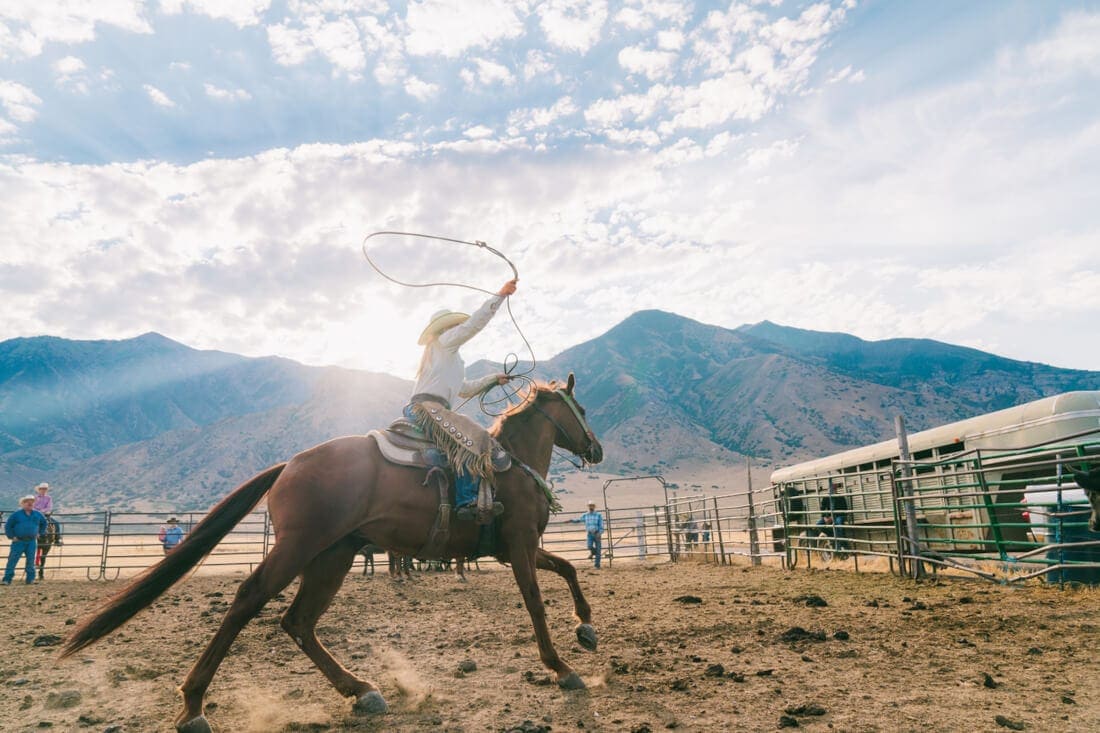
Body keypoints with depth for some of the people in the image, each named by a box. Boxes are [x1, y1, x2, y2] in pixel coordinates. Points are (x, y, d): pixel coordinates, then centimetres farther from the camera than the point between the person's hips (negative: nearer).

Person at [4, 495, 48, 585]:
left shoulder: (38, 514, 8)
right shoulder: (16, 514, -2)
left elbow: (44, 523, 24)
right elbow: (7, 526, 1)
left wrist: (40, 533, 14)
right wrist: (11, 536, -7)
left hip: (32, 542, 3)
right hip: (18, 541, -3)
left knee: (31, 561, 4)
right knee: (12, 560, -3)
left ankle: (30, 579, 12)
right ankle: (7, 580, 4)